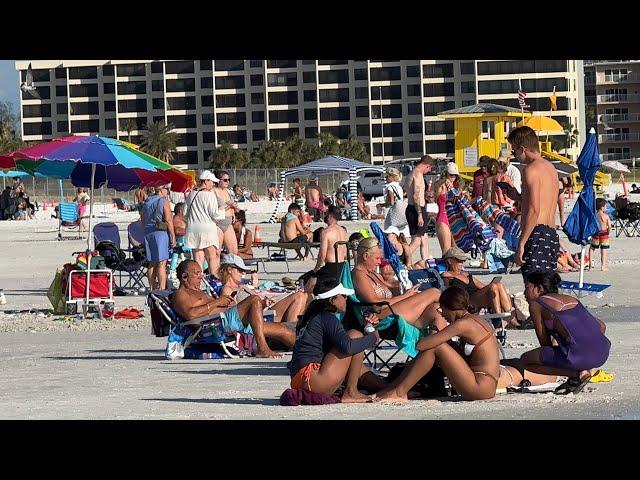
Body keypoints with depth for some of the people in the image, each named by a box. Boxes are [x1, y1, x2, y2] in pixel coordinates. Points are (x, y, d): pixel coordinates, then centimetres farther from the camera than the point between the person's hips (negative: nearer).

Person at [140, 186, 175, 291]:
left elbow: (143, 220, 18)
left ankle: (152, 287, 15)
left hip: (148, 232, 7)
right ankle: (162, 288, -12)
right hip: (161, 231, -7)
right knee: (162, 263, -7)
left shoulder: (146, 202, 13)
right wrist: (173, 236, -7)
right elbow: (168, 220, -11)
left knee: (152, 263, 12)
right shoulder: (164, 201, -7)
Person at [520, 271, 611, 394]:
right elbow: (601, 326, 29)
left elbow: (544, 342, 12)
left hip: (579, 356, -7)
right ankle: (583, 370, 15)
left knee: (525, 360, 12)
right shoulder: (570, 299, 26)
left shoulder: (536, 304, 9)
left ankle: (577, 374, 0)